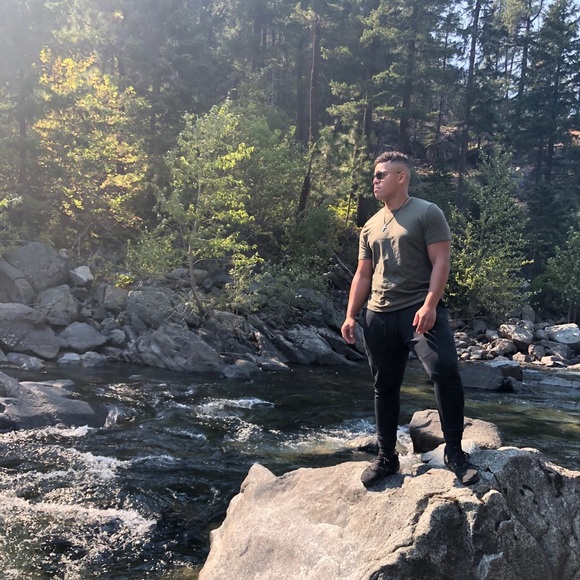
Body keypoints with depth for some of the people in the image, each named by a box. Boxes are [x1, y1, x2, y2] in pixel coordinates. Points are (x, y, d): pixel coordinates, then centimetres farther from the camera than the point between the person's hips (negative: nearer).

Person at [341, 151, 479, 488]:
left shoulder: (427, 213, -1)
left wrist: (429, 305, -21)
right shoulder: (371, 226, 17)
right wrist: (351, 316, 9)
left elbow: (441, 261, -9)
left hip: (420, 309, -5)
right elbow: (363, 275, 18)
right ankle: (387, 457, 21)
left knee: (446, 372, -21)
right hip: (378, 316, 6)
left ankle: (454, 451, -6)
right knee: (385, 387, 9)